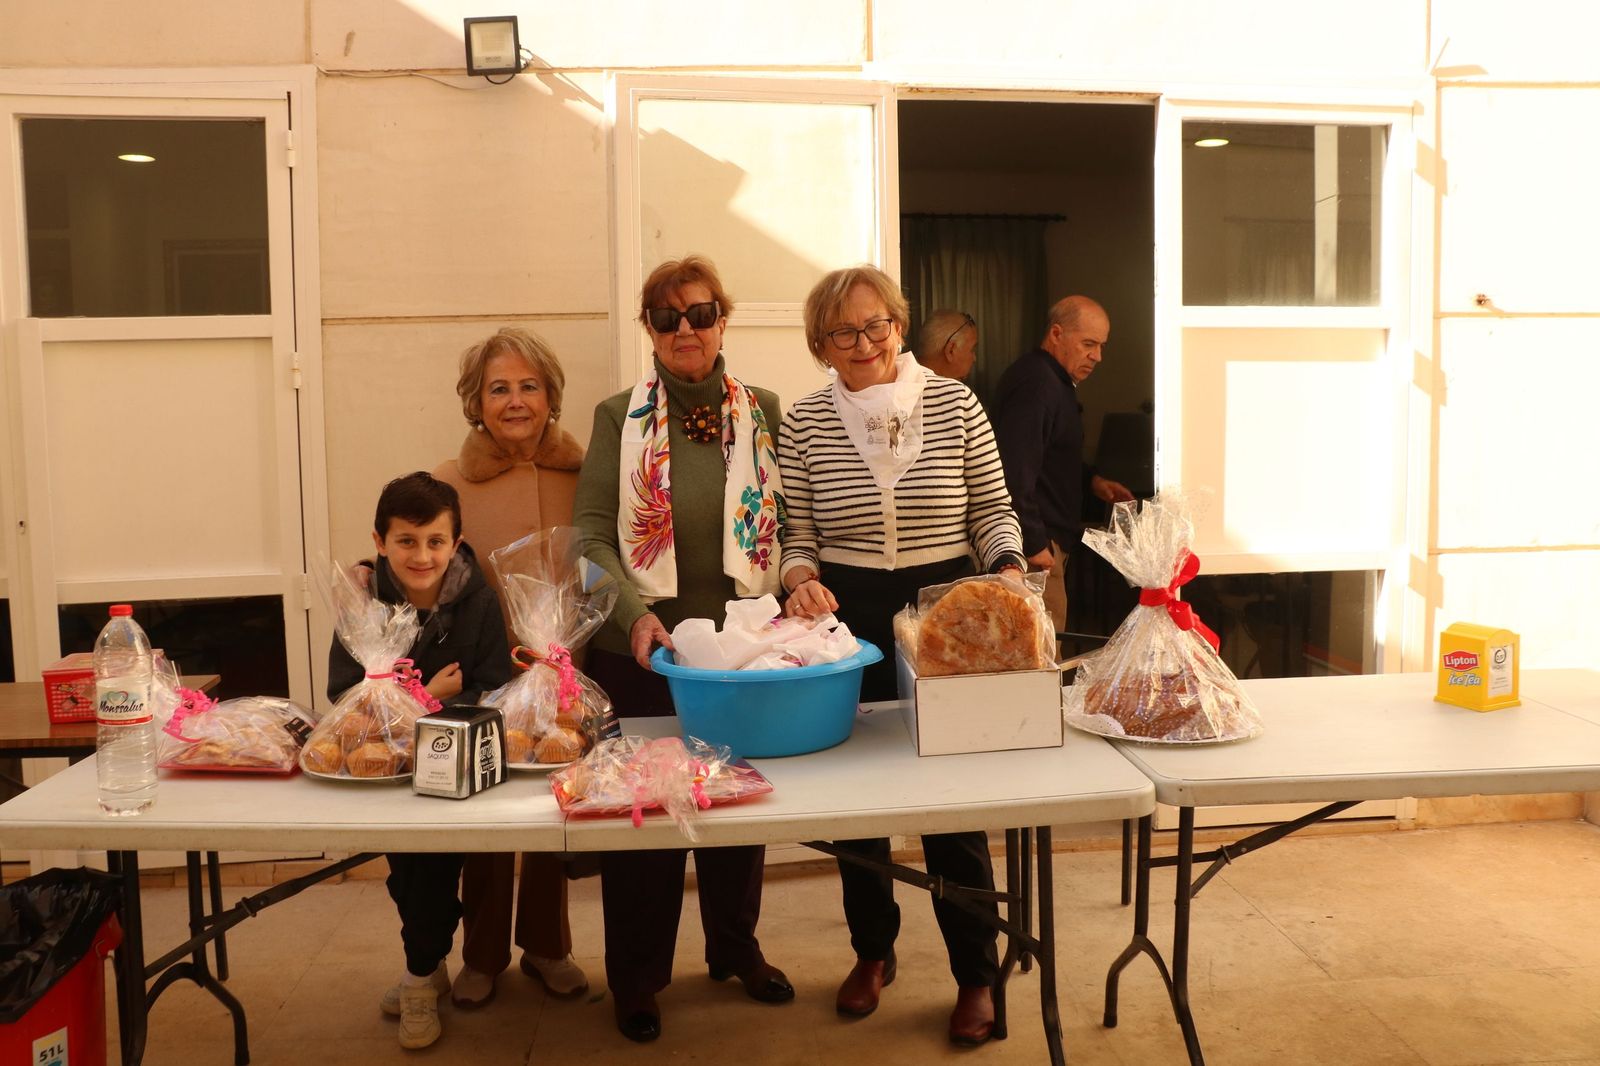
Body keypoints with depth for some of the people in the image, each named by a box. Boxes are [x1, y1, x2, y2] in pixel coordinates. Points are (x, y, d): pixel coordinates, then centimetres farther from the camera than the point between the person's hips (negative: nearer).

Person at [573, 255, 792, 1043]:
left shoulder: (763, 414, 3)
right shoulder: (618, 417, -2)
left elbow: (793, 524, 5)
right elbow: (593, 534, -8)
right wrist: (635, 615, -22)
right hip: (640, 651, -2)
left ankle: (736, 947, 37)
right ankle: (637, 973, 27)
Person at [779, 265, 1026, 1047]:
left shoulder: (954, 402, -3)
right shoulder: (803, 423, -2)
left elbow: (992, 511, 2)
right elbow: (796, 535, 2)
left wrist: (1008, 571, -15)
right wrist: (802, 580, -18)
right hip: (848, 617, 2)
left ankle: (976, 974, 23)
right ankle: (872, 950, 36)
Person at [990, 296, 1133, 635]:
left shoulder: (1054, 381, 17)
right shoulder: (1035, 384, -19)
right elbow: (1015, 471, -25)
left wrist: (1090, 479, 15)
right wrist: (1033, 544, -23)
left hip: (1052, 538, 11)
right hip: (1038, 544, -11)